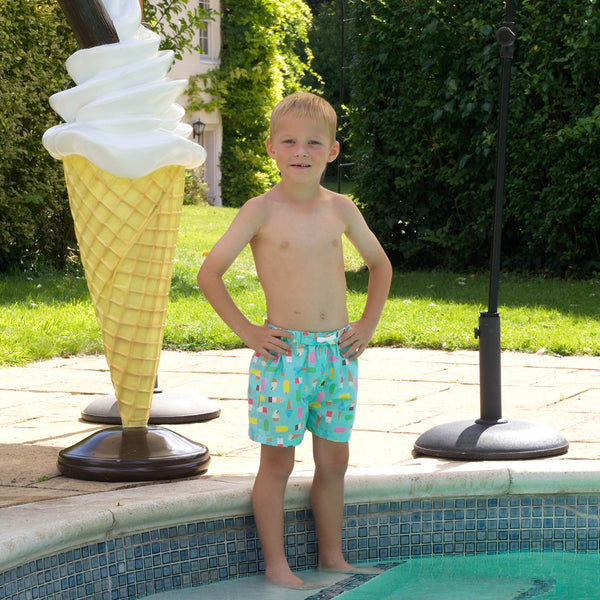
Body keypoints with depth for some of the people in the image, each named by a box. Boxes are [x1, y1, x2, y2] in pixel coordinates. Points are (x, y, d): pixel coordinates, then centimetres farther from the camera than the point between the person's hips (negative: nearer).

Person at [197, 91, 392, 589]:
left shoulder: (340, 208, 6)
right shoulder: (262, 211, -7)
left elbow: (380, 265, 22)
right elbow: (209, 273, -6)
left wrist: (368, 325, 12)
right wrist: (246, 332, -8)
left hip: (338, 352, 4)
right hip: (284, 354, -4)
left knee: (334, 461, 11)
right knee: (278, 461, 0)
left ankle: (333, 557, 23)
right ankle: (276, 566, 9)